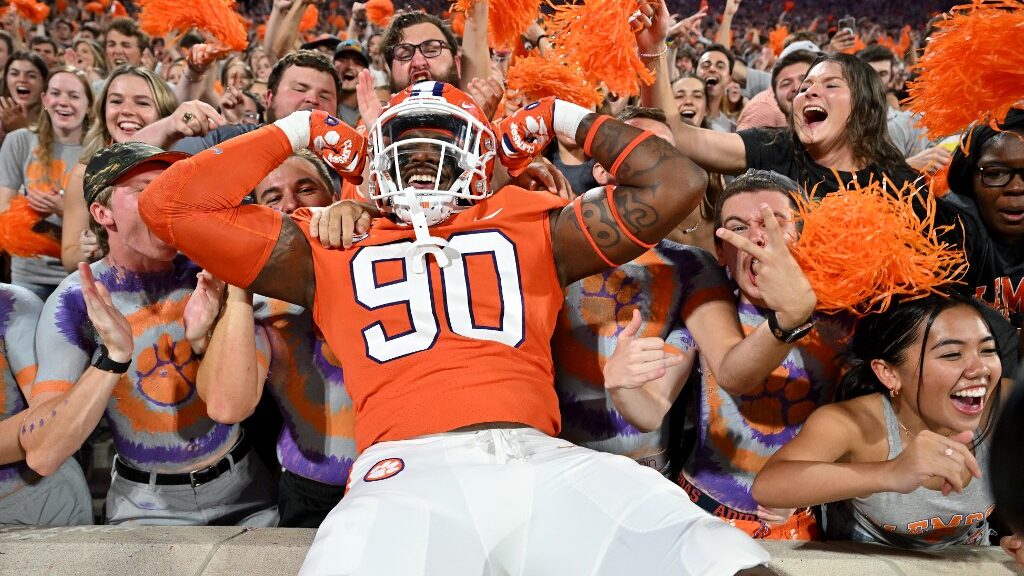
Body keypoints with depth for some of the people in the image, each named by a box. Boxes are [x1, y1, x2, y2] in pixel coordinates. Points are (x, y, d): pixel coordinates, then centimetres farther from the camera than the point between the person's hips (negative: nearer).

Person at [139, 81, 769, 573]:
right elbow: (173, 205, 21)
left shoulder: (529, 231, 23)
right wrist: (299, 132, 27)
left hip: (541, 459, 1)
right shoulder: (334, 248, 22)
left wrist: (565, 118, 30)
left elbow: (676, 186, 22)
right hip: (410, 468, -1)